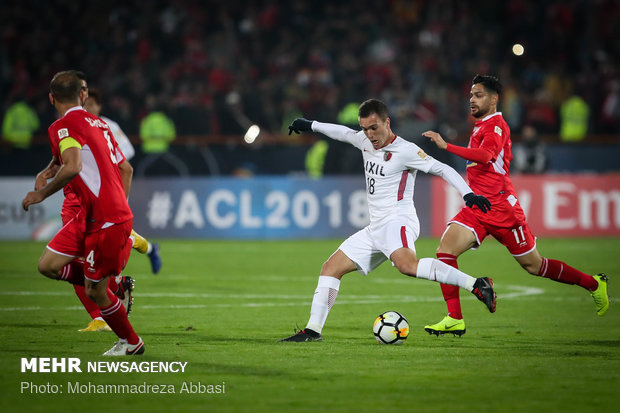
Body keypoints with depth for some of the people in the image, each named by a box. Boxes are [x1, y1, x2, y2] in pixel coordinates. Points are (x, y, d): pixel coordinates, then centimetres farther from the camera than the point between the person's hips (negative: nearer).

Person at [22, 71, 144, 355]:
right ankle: (106, 285, 18)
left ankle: (131, 343, 21)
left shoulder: (63, 126, -13)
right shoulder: (98, 123, 14)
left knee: (95, 292, 5)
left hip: (106, 222, -8)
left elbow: (72, 167, -30)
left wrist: (42, 193, -17)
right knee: (48, 265, 8)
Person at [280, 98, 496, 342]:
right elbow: (343, 132, 33)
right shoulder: (366, 141, 13)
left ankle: (477, 285, -41)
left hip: (398, 221, -9)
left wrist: (468, 194, -21)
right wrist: (311, 126, 45)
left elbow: (441, 169, -10)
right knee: (331, 268, 5)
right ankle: (313, 330, 9)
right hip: (375, 228, 9)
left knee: (406, 264, -37)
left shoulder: (405, 151, -9)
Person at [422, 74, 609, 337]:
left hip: (501, 208, -8)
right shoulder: (481, 126, 18)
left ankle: (593, 284, 24)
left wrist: (446, 146, -37)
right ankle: (455, 320, -16)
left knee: (534, 266, 3)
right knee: (445, 250, -15)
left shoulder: (496, 125, -12)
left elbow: (486, 155, -32)